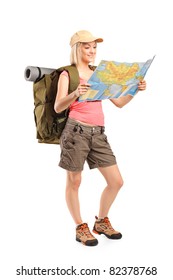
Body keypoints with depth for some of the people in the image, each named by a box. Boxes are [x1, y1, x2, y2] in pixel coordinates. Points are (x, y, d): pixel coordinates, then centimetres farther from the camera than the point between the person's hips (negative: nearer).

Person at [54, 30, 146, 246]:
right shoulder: (67, 74, 1)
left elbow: (119, 102, 17)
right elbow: (57, 107, -11)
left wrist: (135, 90, 1)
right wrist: (75, 94, -28)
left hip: (98, 133, 6)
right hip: (76, 131, -6)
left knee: (116, 181, 6)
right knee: (74, 182, 3)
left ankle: (101, 221, 27)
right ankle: (81, 228, 20)